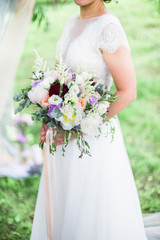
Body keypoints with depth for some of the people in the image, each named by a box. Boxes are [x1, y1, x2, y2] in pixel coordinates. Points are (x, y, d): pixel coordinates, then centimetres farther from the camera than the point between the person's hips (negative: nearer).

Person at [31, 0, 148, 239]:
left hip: (93, 134, -8)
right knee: (66, 206, 19)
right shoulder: (74, 23, 7)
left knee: (94, 210, 5)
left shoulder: (109, 29, -20)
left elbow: (128, 92, -22)